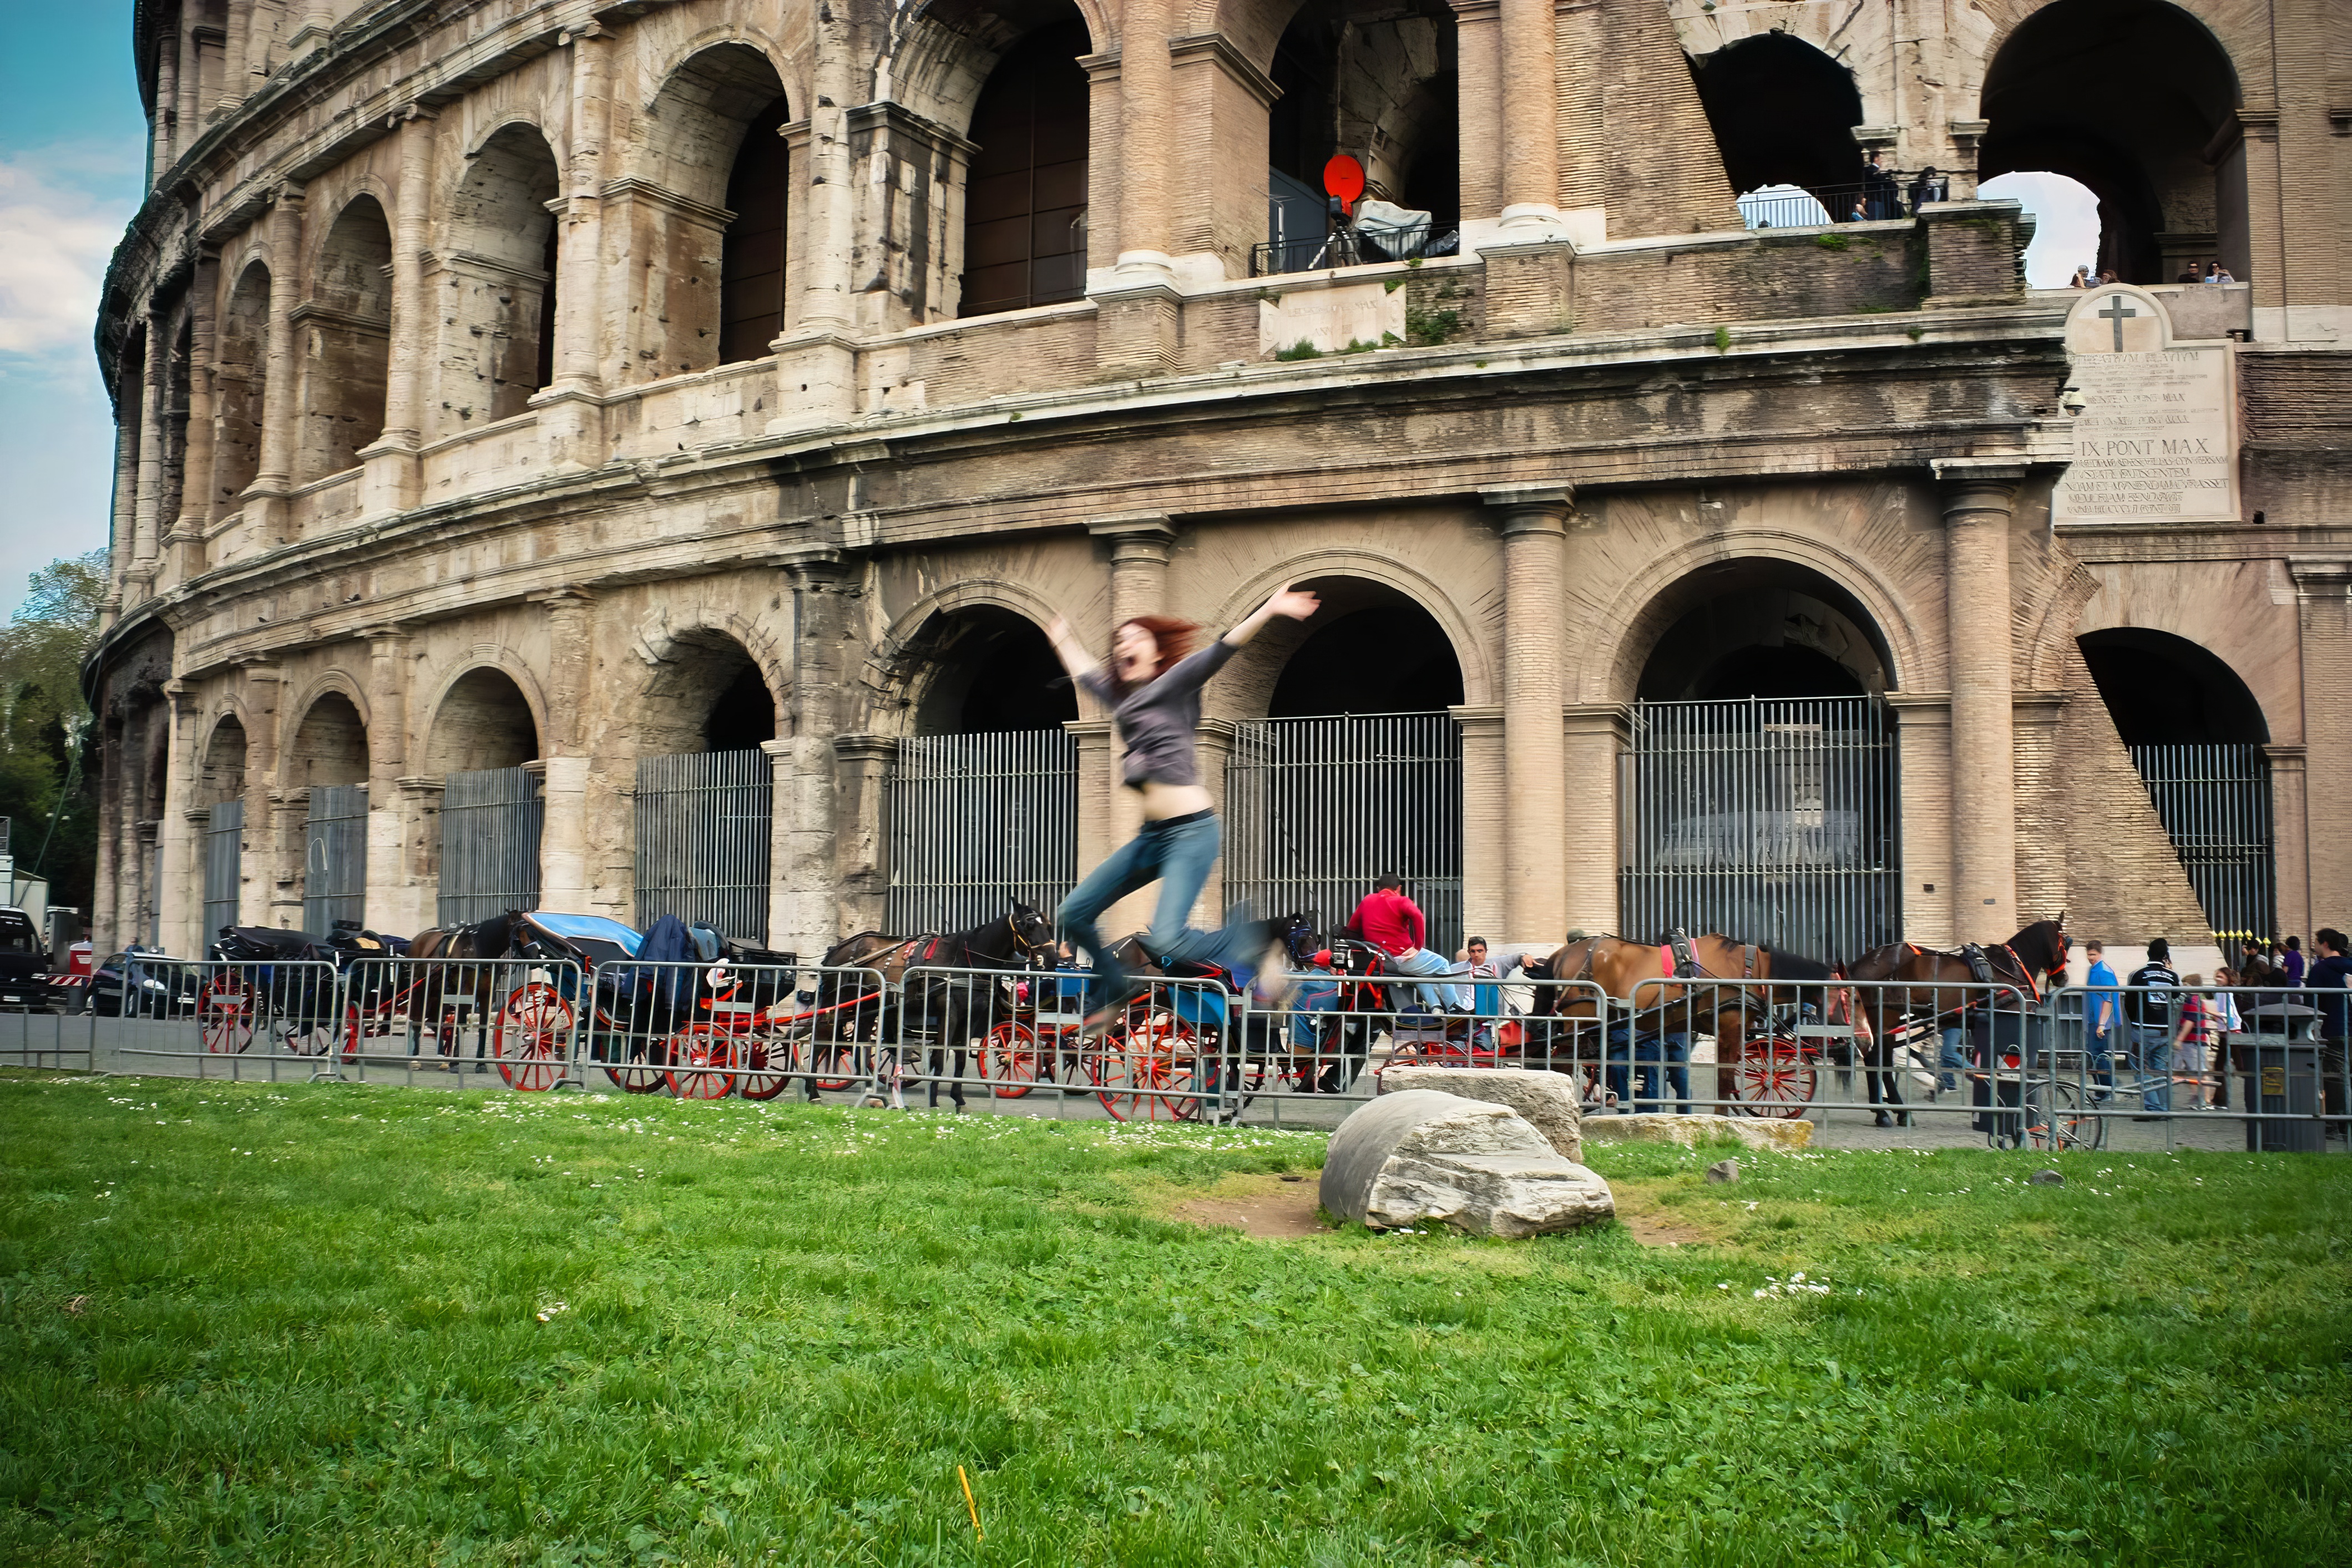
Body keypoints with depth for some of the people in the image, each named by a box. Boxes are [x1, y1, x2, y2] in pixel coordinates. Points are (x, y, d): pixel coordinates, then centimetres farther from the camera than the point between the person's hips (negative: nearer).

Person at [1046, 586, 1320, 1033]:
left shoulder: (1175, 682, -1)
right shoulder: (1122, 696, 18)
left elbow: (1221, 649, -16)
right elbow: (1085, 673, 38)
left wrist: (1268, 610, -29)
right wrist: (1062, 639, 52)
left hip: (1192, 830, -8)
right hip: (1151, 835, 8)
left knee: (1165, 938, -22)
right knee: (1072, 915, 8)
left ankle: (1255, 959, 1)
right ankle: (1115, 988, 30)